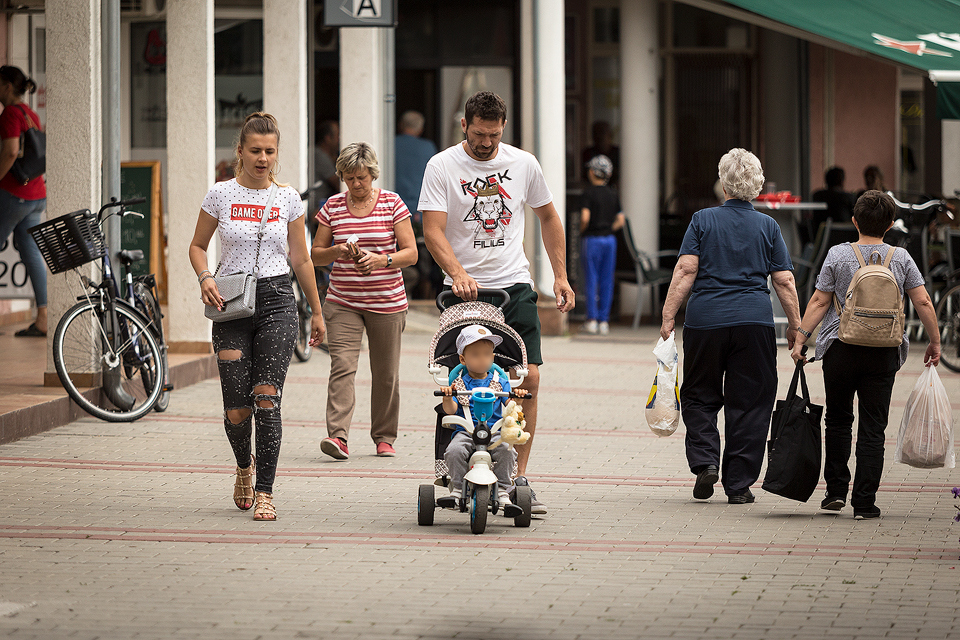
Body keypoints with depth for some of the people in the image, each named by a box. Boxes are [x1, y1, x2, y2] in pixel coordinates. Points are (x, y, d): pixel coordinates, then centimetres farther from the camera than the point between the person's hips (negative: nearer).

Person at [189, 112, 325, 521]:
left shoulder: (288, 199, 5)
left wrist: (316, 312, 16)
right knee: (237, 410, -3)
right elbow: (198, 246, 12)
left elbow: (301, 259, 13)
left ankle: (264, 492, -10)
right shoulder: (221, 195, 2)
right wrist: (205, 278, -8)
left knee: (266, 396, -14)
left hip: (277, 300, 0)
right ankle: (244, 467, 30)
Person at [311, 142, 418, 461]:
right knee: (342, 366, -15)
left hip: (387, 303, 0)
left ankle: (384, 437, 21)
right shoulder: (332, 206, 4)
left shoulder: (393, 204, 0)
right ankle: (338, 437, -23)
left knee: (386, 374, 6)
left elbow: (411, 253, -3)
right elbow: (316, 255, 8)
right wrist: (337, 251, -13)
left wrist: (382, 259, -21)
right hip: (343, 302, 0)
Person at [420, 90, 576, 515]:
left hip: (514, 284, 2)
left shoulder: (523, 164, 6)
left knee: (528, 377, -9)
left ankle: (518, 478, -3)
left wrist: (560, 276, 13)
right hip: (464, 288, -2)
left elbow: (548, 217, 18)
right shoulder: (442, 166, -4)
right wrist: (458, 273, -29)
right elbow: (433, 230, -13)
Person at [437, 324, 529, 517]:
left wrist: (517, 398, -21)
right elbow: (451, 410, -2)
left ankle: (503, 492, -20)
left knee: (506, 450, -29)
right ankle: (457, 489, -18)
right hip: (465, 432, 0)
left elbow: (509, 405, 1)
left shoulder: (499, 382, 13)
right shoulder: (459, 383, 10)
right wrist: (448, 396, -23)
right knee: (454, 450, -31)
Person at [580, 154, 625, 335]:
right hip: (610, 239, 5)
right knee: (606, 281, 6)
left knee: (591, 280, 0)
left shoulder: (588, 193, -9)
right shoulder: (613, 195, 8)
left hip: (592, 239, -5)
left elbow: (585, 217, -18)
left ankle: (592, 320, -1)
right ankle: (604, 321, 6)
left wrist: (582, 231, -1)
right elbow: (620, 220, 7)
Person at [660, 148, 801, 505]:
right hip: (754, 321, 0)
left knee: (700, 395, 15)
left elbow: (686, 270, -5)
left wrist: (668, 316, -4)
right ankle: (738, 485, 6)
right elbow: (784, 281, 3)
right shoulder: (768, 227, 6)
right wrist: (795, 325, 11)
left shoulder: (703, 220, 3)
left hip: (705, 319, 0)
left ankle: (704, 461, -4)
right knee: (748, 402, 6)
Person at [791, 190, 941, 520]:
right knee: (873, 427, 3)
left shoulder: (838, 255, -2)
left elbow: (819, 301, -3)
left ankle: (836, 490, 13)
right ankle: (864, 501, 0)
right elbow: (923, 302, 0)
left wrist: (801, 338, 2)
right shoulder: (901, 258, 1)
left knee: (838, 419, 16)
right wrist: (935, 342, 10)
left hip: (841, 349, -1)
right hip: (884, 353, 1)